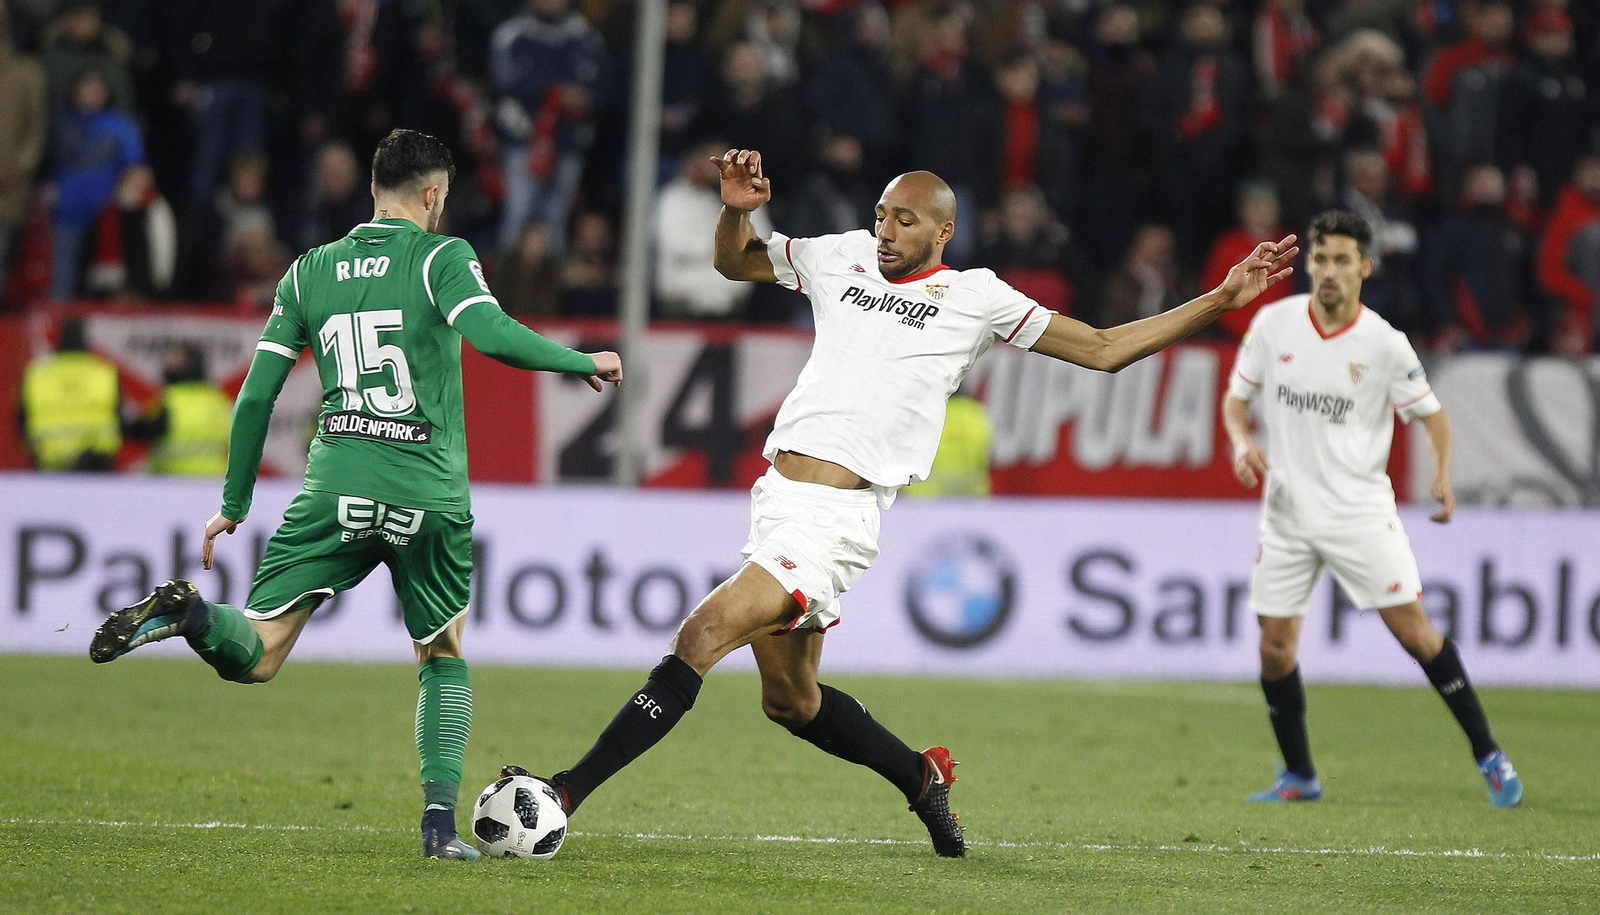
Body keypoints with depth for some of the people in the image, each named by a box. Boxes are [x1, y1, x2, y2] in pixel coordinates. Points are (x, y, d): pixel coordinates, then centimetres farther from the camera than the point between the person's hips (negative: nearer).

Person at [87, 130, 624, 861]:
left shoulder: (310, 271, 13)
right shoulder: (440, 257, 1)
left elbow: (256, 395, 12)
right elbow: (491, 334, -17)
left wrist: (234, 504, 20)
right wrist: (584, 363, -2)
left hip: (335, 492, 2)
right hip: (429, 498, -2)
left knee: (253, 656, -3)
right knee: (444, 660, 20)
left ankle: (187, 613, -35)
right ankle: (440, 821, 8)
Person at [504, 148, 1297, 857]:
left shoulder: (976, 298, 5)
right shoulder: (843, 258, 17)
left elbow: (1103, 349, 9)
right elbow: (733, 263, 30)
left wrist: (1222, 300, 3)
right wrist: (737, 208, 7)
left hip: (838, 514, -7)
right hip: (777, 498, 7)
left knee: (699, 638, -20)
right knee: (791, 701, 15)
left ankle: (572, 790, -21)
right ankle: (921, 776, 37)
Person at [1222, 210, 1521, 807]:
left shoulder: (1384, 344, -9)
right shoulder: (1273, 323, -1)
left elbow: (1430, 412, 2)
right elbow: (1237, 395, 11)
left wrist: (1442, 476, -15)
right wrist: (1242, 443, -9)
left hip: (1359, 507, -3)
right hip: (1287, 507, 3)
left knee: (1411, 627, -9)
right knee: (1275, 645, 0)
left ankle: (1487, 754, 2)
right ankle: (1298, 776, 17)